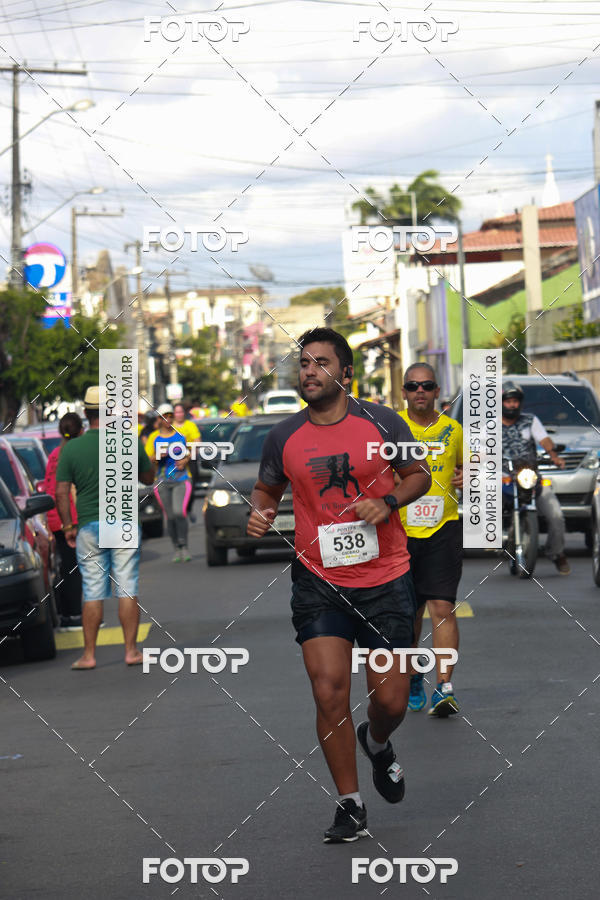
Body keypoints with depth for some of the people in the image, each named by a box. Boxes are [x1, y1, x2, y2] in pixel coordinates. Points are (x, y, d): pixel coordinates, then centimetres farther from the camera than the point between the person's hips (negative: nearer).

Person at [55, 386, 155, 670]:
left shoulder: (71, 449, -2)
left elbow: (61, 492, -2)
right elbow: (148, 478, 9)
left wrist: (68, 526, 6)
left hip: (89, 527, 1)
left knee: (93, 593, 5)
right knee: (127, 590, 4)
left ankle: (89, 655, 6)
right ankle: (131, 651, 4)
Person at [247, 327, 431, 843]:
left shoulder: (382, 422, -2)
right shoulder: (284, 437, 2)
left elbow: (419, 475, 8)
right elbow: (267, 488, 17)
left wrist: (386, 503, -11)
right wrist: (260, 513, -5)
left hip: (385, 578, 0)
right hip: (318, 581, 1)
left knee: (391, 701, 3)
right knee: (329, 692, -9)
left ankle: (377, 744, 40)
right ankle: (350, 805, 6)